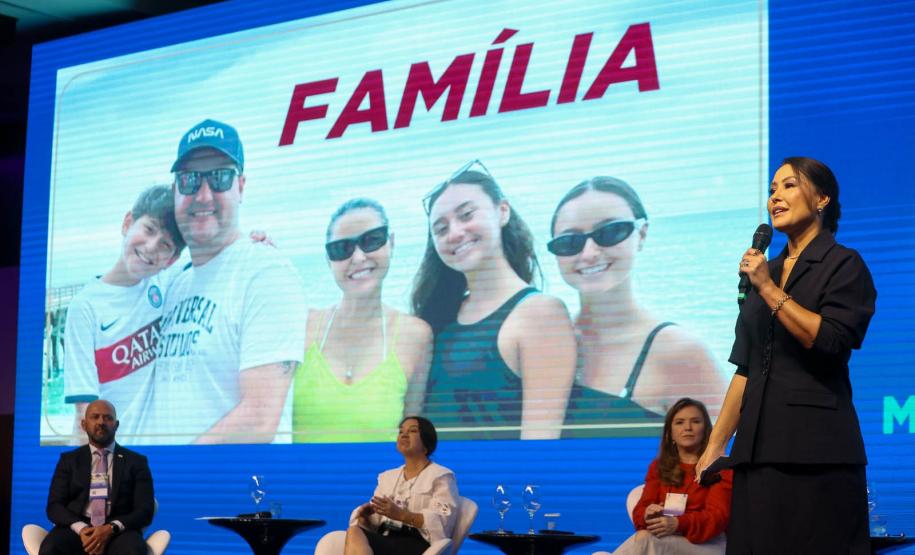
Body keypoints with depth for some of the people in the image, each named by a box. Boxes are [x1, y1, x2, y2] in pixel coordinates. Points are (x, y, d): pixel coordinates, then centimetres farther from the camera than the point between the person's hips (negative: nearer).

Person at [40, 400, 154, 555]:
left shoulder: (136, 462, 13)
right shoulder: (69, 460, 17)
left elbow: (144, 511, 4)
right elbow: (54, 506, 7)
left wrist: (111, 528, -16)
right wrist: (81, 529, -15)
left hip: (119, 532, -1)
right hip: (76, 529, 1)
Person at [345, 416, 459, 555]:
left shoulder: (441, 476, 9)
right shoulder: (387, 476, 28)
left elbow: (442, 522, -7)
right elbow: (373, 521, 18)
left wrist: (401, 515, -20)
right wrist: (365, 515, -8)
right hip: (384, 540, 6)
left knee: (354, 534, -33)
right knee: (354, 531, -32)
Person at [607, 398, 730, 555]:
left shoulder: (721, 467, 9)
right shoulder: (658, 467, 24)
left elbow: (718, 516, -7)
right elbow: (641, 508, 10)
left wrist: (678, 524, -27)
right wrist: (647, 514, -19)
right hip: (666, 539, 3)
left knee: (645, 540, -35)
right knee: (643, 537, -36)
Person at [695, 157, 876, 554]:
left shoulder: (844, 265, 1)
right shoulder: (764, 270, 18)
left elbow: (832, 342, -14)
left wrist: (769, 289, -12)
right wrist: (716, 443, 11)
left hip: (816, 447, -6)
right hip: (759, 446, 6)